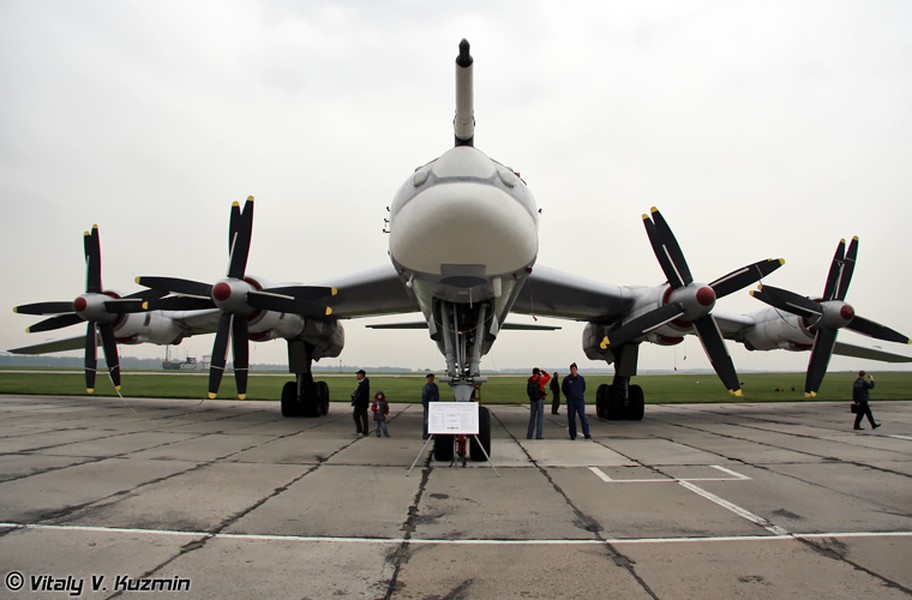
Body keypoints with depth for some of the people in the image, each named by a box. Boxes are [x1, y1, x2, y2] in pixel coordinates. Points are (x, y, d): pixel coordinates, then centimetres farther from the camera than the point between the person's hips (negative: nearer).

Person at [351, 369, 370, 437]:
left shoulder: (365, 383, -21)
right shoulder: (361, 382, 11)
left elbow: (361, 394, -24)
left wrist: (354, 402, -19)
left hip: (363, 404, -10)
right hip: (358, 404, 10)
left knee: (364, 417, 1)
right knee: (355, 416, 13)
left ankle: (364, 432, 11)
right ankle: (359, 430, 22)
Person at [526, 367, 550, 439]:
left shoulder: (529, 380, 3)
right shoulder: (540, 379, -8)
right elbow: (548, 377, 8)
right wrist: (542, 371, 21)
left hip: (532, 401, 4)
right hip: (540, 400, -4)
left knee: (532, 418, 13)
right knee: (540, 418, 1)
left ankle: (529, 435, 12)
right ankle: (538, 436, -3)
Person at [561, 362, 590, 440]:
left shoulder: (581, 378, 1)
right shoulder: (567, 379, -2)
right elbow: (563, 389, 11)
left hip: (580, 400, 0)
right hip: (570, 401, 0)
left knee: (583, 417, -8)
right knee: (571, 418, 4)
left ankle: (587, 434, -8)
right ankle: (573, 435, 12)